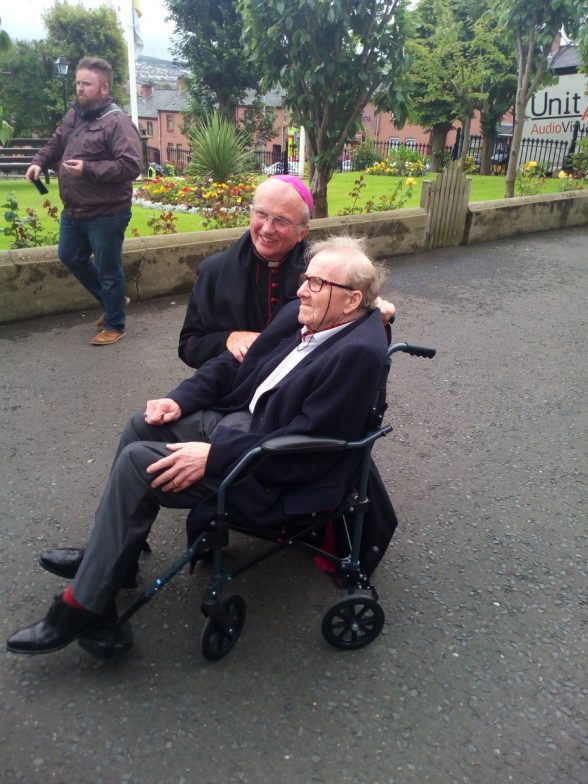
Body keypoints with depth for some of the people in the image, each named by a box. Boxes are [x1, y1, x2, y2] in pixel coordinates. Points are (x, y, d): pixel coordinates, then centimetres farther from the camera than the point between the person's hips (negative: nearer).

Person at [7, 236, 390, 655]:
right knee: (142, 425, 6)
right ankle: (107, 551, 21)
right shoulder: (300, 314, 3)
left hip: (270, 472, -9)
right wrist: (180, 400, -2)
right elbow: (233, 364, 12)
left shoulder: (358, 352, -24)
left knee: (139, 463, -16)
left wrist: (213, 456, -24)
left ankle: (85, 606, 0)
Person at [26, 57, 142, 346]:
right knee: (70, 257, 22)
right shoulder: (74, 114, 8)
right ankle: (112, 300, 38)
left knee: (108, 270, 3)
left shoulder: (117, 122, -17)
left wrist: (88, 168, -26)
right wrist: (40, 161, 1)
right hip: (73, 210, 9)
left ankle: (114, 325, 22)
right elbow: (56, 144, 21)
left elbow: (131, 166, -25)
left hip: (106, 214, -9)